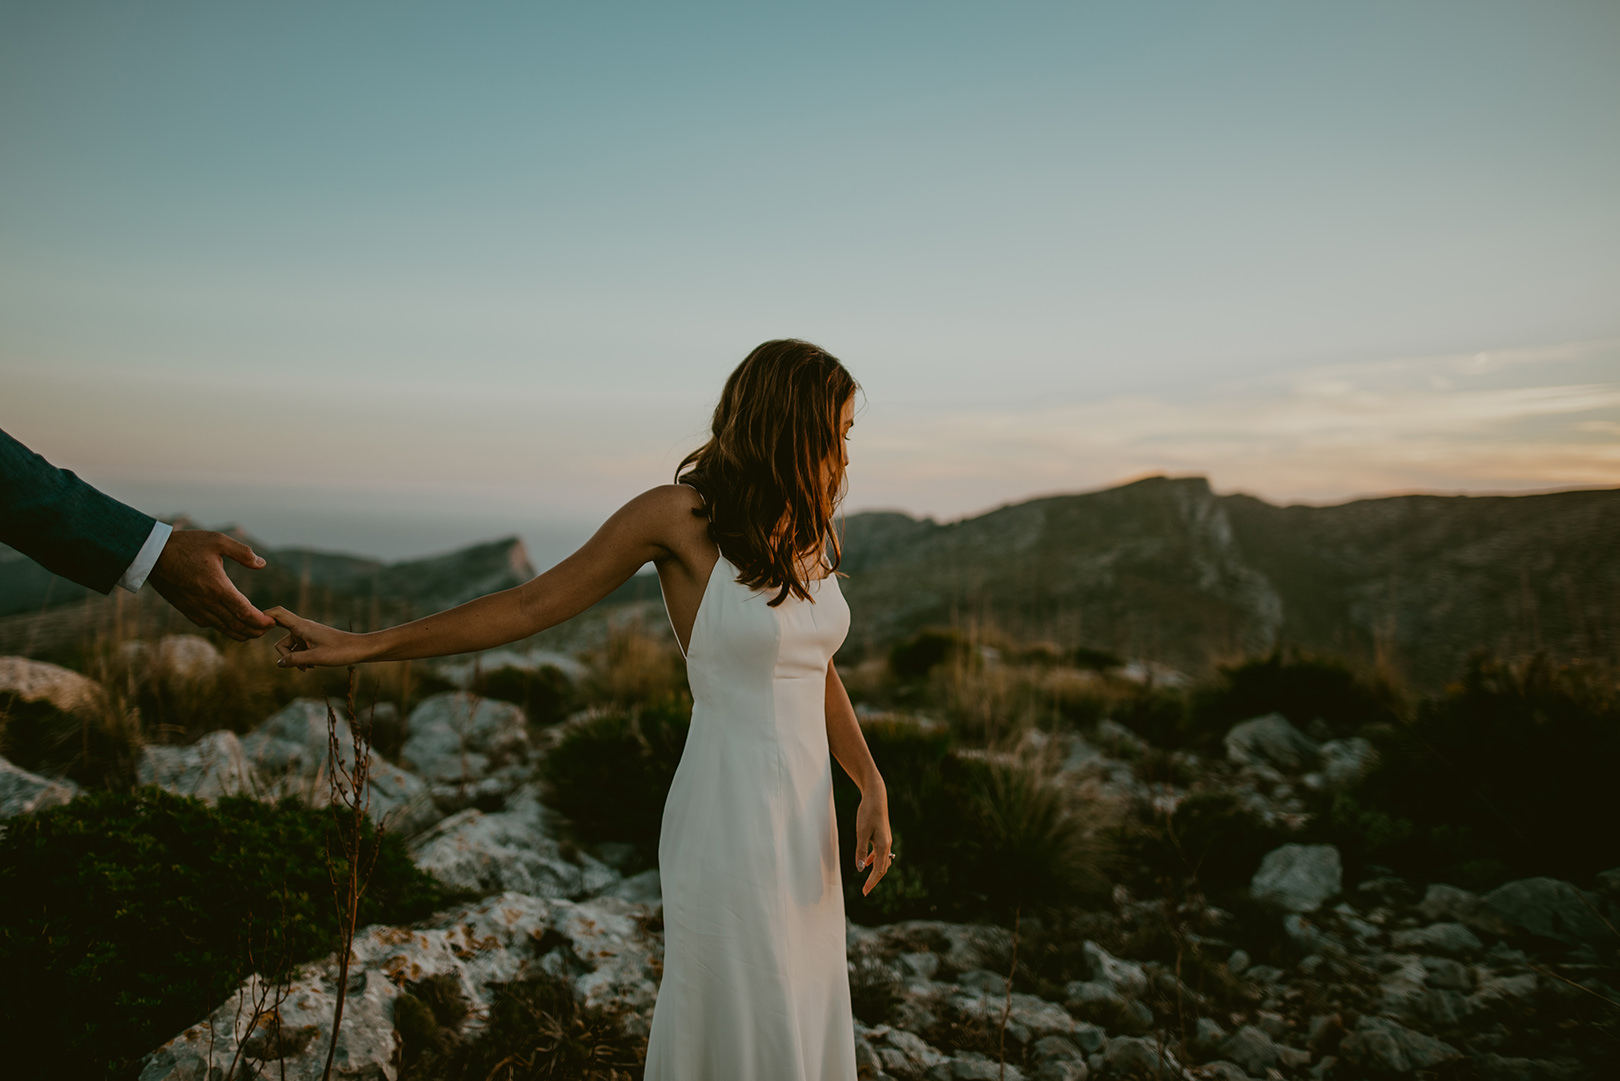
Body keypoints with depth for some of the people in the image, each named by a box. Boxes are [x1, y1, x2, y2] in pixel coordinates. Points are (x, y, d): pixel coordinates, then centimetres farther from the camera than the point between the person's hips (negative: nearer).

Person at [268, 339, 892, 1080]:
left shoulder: (808, 527, 4)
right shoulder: (681, 512, -14)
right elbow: (531, 605, -9)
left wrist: (872, 787, 1)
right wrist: (361, 646, -9)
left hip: (804, 819, 7)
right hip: (729, 818, -7)